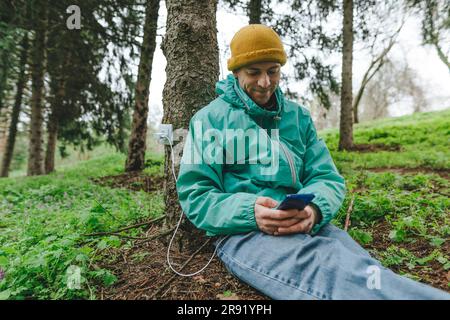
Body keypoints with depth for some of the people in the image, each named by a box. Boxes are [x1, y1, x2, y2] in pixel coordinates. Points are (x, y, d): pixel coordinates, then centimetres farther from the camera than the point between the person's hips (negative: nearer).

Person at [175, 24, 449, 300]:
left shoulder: (299, 116, 15)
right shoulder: (210, 118, 5)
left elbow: (328, 178, 9)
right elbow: (195, 196, -1)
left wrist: (313, 209, -17)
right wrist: (249, 213, -22)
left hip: (306, 226, 4)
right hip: (242, 231, -3)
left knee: (360, 268, -31)